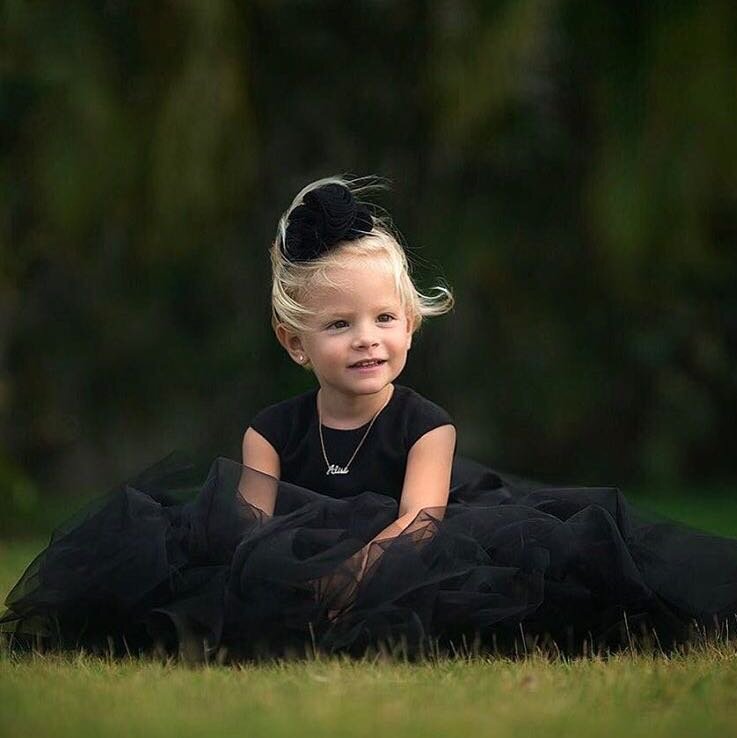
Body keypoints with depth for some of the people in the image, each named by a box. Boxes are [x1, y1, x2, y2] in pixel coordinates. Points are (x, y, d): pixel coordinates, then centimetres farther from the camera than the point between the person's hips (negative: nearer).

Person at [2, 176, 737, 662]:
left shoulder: (425, 424, -4)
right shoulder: (271, 431, 1)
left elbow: (418, 519, -19)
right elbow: (252, 526, -9)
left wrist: (356, 571, -39)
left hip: (400, 565, -1)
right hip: (291, 568, 1)